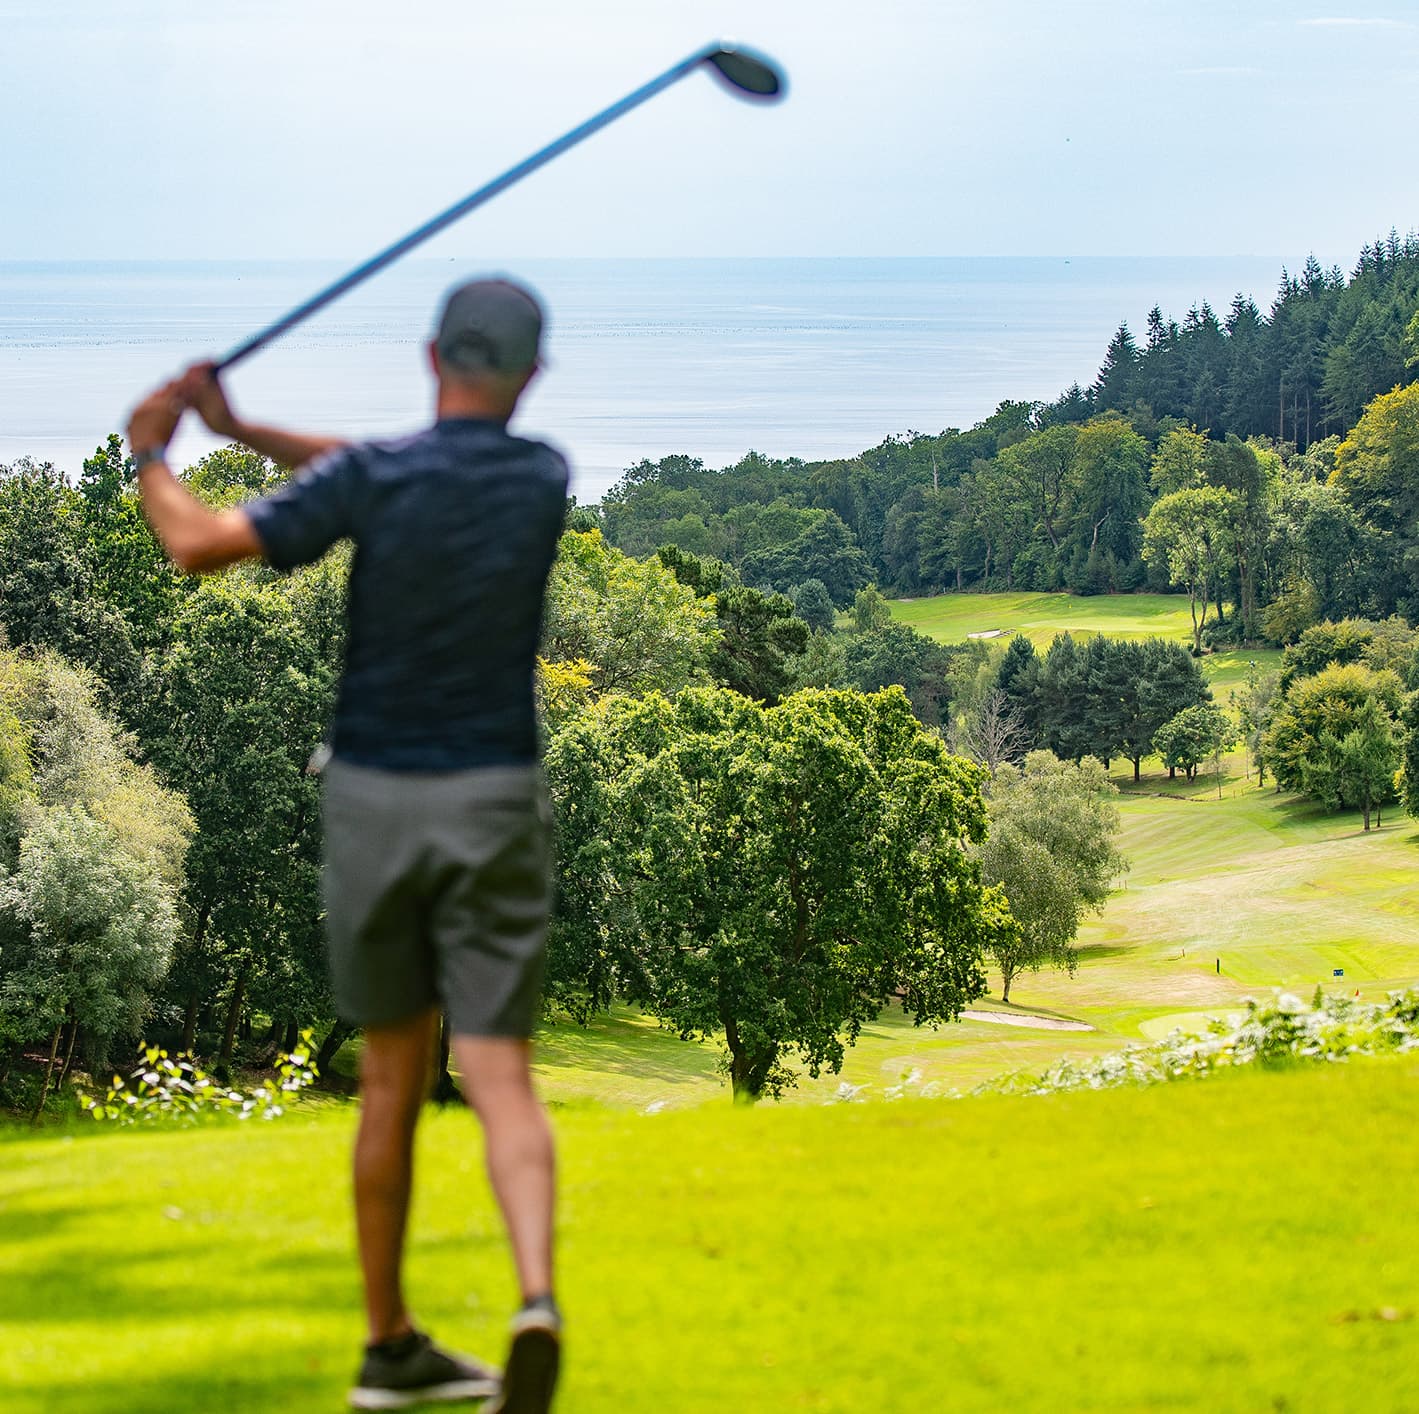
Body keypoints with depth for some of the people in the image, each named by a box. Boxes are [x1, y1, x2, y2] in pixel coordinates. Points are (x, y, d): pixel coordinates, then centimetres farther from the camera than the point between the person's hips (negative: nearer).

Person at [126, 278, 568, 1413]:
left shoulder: (375, 481, -12)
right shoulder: (545, 481, 0)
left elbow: (199, 546, -12)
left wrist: (151, 457, 8)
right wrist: (241, 429, 14)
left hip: (373, 802, 0)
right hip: (494, 806, 0)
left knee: (392, 1082, 14)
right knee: (501, 1080, -4)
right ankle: (537, 1301, -30)